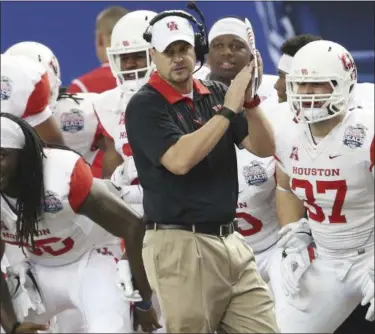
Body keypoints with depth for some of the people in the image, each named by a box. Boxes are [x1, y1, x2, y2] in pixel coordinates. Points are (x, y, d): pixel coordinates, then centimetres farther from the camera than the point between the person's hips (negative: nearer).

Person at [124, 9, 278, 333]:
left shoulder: (216, 94, 11)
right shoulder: (145, 107, -6)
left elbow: (264, 148, 6)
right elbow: (179, 160, -21)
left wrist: (250, 101, -10)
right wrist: (228, 109, -19)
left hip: (230, 241, 6)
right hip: (180, 244, -6)